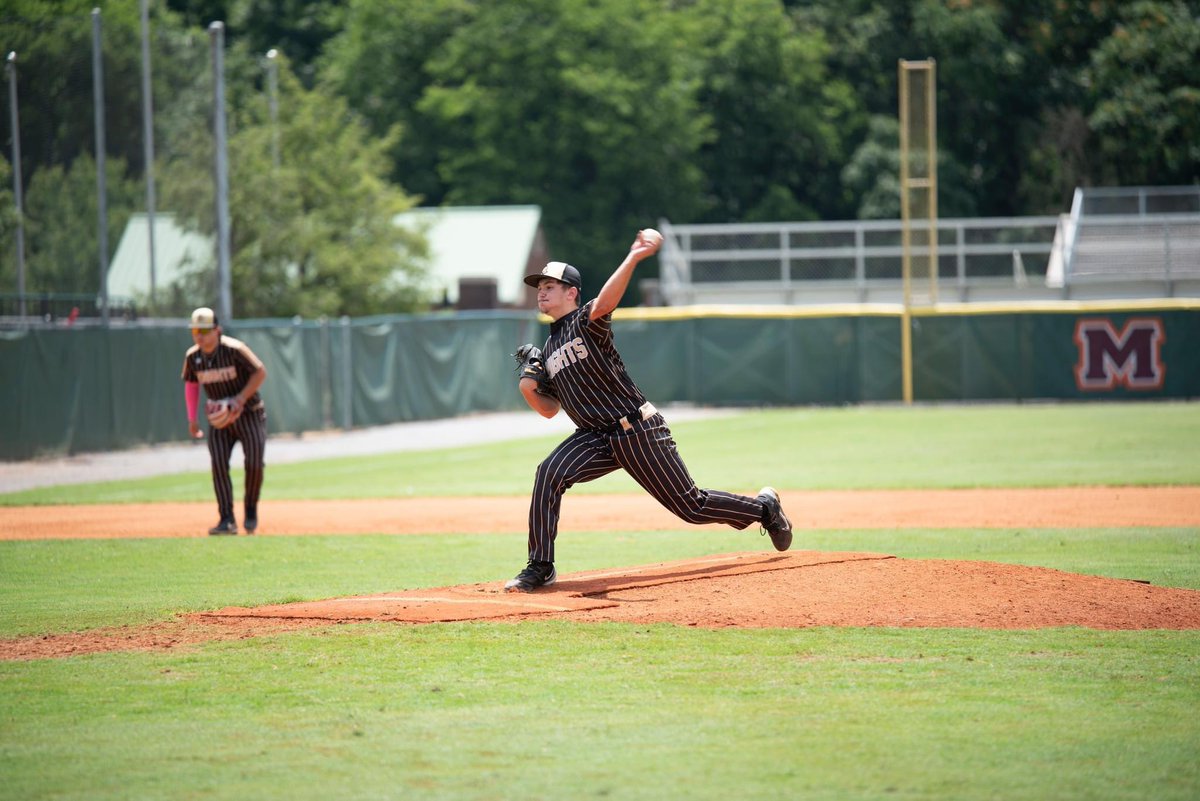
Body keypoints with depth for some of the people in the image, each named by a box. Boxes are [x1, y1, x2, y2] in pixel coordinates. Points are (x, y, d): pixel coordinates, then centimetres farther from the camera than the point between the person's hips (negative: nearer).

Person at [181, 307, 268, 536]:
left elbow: (260, 372, -15)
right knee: (218, 464, -13)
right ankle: (227, 520, -14)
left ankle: (251, 510, 15)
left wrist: (241, 399, -23)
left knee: (254, 463, -10)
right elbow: (191, 384, 11)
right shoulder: (192, 357, -6)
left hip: (249, 414, -4)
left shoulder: (234, 349, -21)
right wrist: (192, 419, 9)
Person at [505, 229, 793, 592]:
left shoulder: (586, 322, -7)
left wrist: (633, 258, -48)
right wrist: (528, 388, -3)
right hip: (596, 437, 6)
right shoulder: (548, 350, 14)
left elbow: (604, 302, -31)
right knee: (549, 473, -20)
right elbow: (549, 409, 19)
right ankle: (540, 569, -15)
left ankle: (765, 507, 25)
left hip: (639, 431, -6)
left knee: (691, 506, -1)